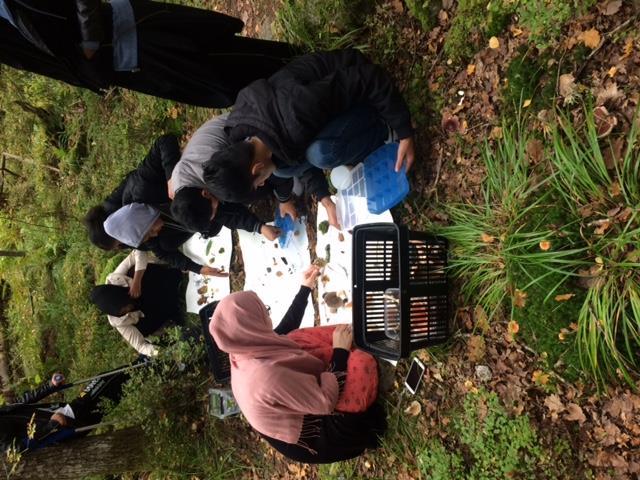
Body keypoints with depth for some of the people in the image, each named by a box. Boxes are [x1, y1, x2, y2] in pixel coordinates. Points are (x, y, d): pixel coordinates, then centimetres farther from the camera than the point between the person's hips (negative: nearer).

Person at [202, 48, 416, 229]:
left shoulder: (294, 118, -43)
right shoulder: (243, 136, -16)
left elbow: (368, 80, -34)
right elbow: (296, 155, 1)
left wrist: (405, 134, -26)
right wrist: (324, 199, -4)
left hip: (362, 98, -7)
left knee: (320, 152, -35)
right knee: (281, 165, -5)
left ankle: (385, 131, -4)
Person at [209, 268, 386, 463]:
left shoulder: (243, 352, -14)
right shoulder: (268, 374, -41)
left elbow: (284, 331, 3)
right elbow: (327, 402, -30)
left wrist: (305, 288, 9)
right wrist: (341, 351, -18)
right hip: (311, 439, -7)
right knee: (362, 362, -12)